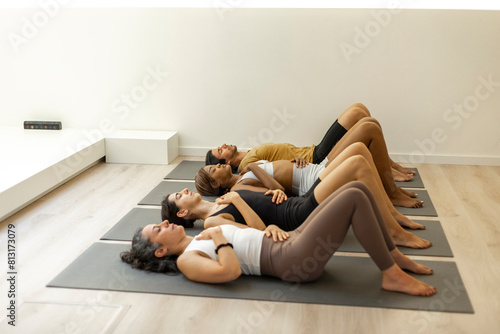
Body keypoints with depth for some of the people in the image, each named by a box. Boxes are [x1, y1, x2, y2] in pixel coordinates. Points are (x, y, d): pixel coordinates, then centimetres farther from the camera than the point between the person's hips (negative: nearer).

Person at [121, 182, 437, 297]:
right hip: (296, 262, -9)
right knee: (354, 197, -19)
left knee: (359, 187, -1)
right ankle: (392, 276, -9)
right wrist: (219, 239, -8)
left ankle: (394, 255, 11)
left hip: (290, 240, 9)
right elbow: (231, 270, -23)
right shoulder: (188, 260, -4)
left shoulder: (205, 236, 23)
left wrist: (271, 228, 5)